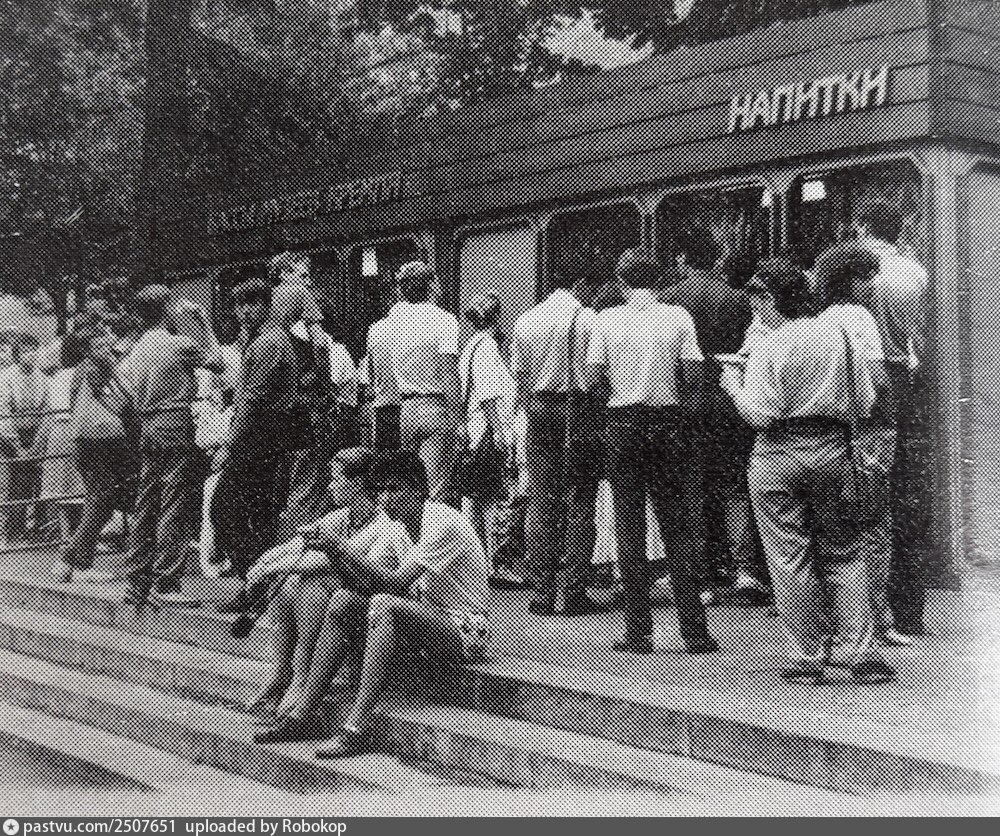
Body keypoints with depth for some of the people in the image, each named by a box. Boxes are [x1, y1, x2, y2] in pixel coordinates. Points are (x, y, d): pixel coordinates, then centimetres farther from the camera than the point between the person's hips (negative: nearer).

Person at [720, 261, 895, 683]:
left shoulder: (769, 349, -11)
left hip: (778, 455, -4)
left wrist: (733, 385, 1)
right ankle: (859, 651, 8)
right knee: (844, 552, 12)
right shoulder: (837, 335, 3)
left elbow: (760, 414, -15)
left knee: (789, 556, 5)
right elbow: (865, 402, 5)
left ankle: (808, 654, 9)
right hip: (831, 448, 4)